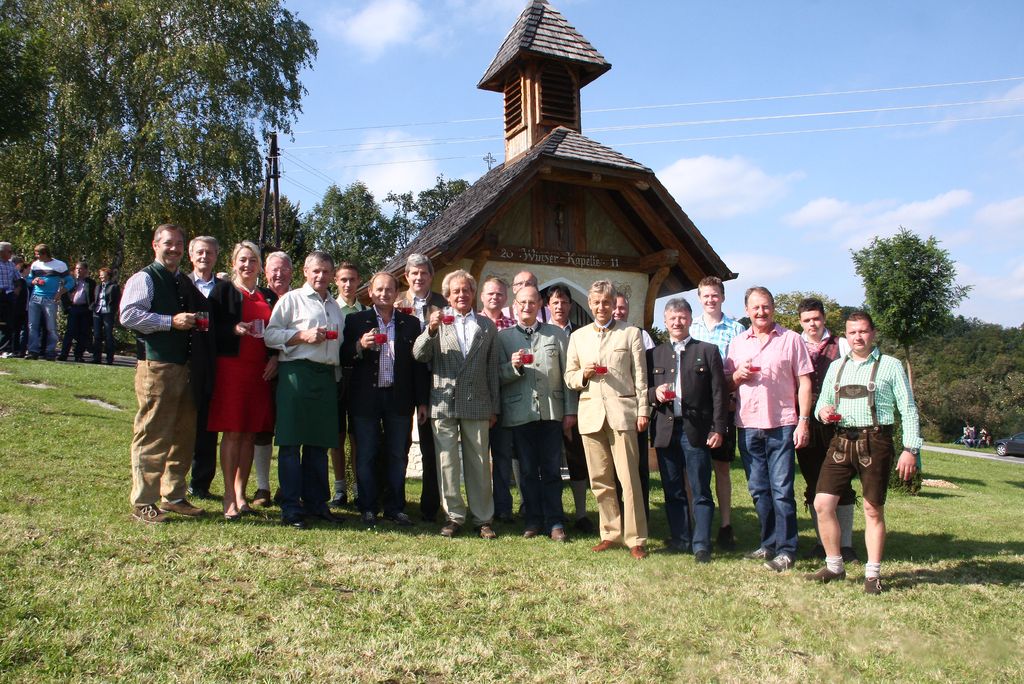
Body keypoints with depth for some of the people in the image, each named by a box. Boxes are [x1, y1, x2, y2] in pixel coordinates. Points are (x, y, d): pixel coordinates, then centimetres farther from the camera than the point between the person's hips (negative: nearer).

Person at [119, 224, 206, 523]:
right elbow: (128, 315, -17)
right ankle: (142, 503, 7)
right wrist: (171, 321, -21)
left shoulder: (186, 283, 19)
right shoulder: (145, 278, -4)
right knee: (152, 436, -4)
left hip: (184, 366, 8)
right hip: (156, 366, -8)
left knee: (184, 435, 13)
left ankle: (173, 496, 25)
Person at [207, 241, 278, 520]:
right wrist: (235, 330, -19)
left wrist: (275, 357, 1)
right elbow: (212, 328, -2)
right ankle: (229, 497, 3)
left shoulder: (269, 297, 17)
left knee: (250, 433, 6)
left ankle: (240, 493, 15)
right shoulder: (223, 290, 5)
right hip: (231, 366, -4)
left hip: (261, 370, 4)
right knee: (232, 432, -4)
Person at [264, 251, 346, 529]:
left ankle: (316, 503, 17)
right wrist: (303, 335, -13)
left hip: (327, 376, 5)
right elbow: (270, 335, -4)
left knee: (319, 444, 9)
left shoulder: (335, 306, 21)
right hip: (296, 373, -5)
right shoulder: (291, 299, 4)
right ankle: (290, 508, 2)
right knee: (291, 443, -4)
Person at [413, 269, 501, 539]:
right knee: (447, 463, 3)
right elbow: (419, 355, -4)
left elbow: (492, 369, 11)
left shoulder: (487, 326, 11)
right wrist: (431, 330, -21)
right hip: (444, 403, 0)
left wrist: (494, 407, 9)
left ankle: (483, 519, 14)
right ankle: (454, 516, 14)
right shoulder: (437, 322, 8)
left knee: (479, 463, 5)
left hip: (477, 405, 1)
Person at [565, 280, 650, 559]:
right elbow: (569, 376, 16)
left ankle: (635, 539, 3)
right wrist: (583, 374, -5)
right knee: (599, 480, 7)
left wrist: (643, 410, -2)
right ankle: (611, 533, 18)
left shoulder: (630, 334, 7)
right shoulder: (578, 337, 15)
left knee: (629, 478, -5)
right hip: (591, 414, 3)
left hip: (622, 412, -3)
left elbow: (640, 376, 4)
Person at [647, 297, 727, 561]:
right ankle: (681, 540, 20)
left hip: (696, 430, -3)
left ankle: (701, 544, 8)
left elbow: (719, 393, 1)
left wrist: (718, 429, -6)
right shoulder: (654, 354, 13)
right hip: (665, 430, 3)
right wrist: (655, 393, -8)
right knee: (673, 491, 9)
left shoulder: (708, 351, 5)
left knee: (700, 492, 0)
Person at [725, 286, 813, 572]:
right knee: (758, 490, 10)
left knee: (781, 490, -3)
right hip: (748, 427, 4)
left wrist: (803, 421, -8)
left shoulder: (791, 339, 2)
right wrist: (737, 375, -7)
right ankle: (768, 544, 23)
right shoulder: (737, 342, 12)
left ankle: (786, 550, 6)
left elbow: (804, 381, 0)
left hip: (781, 425, -4)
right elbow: (726, 385, 16)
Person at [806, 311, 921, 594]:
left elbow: (908, 410, 0)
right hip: (842, 441, 4)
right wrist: (823, 411, -4)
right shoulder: (836, 366, 16)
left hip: (875, 441, -4)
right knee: (822, 504, -3)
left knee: (873, 510, 3)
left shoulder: (890, 365, 3)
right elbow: (822, 402, 20)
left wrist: (910, 449, -8)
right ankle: (834, 566, 13)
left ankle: (873, 574, 16)